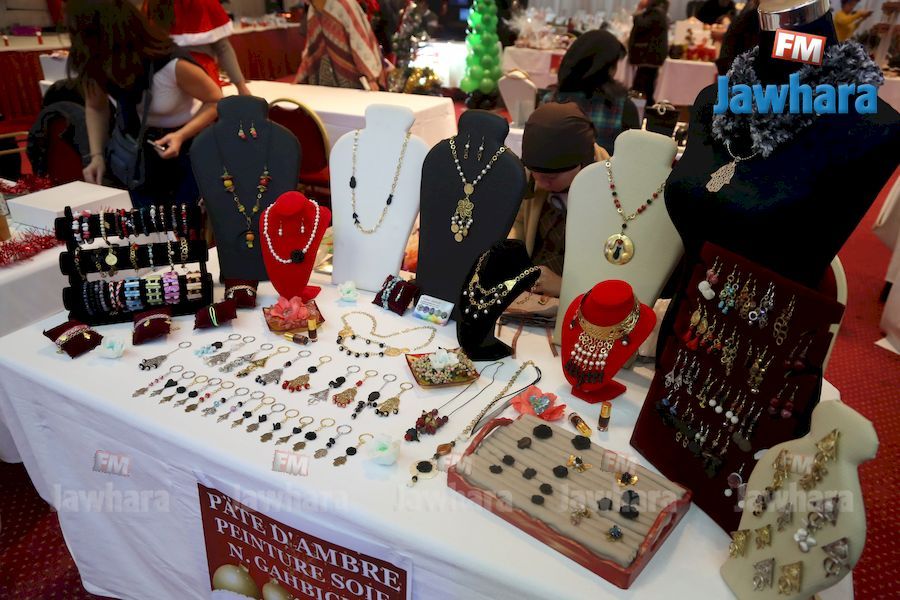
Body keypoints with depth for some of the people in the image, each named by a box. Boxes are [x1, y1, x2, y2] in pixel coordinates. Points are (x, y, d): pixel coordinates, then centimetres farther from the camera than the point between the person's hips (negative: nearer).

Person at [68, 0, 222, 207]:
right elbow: (96, 107, 3)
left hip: (191, 142, -4)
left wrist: (181, 136, -31)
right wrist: (97, 155, -11)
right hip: (140, 144, 4)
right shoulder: (93, 65, -15)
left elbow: (216, 101, -17)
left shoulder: (172, 65, -30)